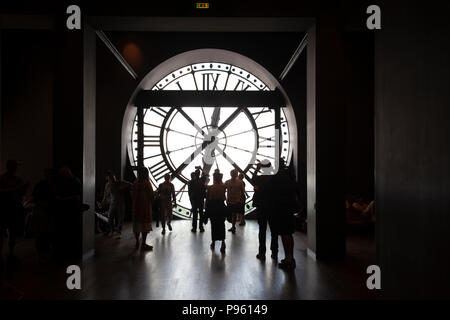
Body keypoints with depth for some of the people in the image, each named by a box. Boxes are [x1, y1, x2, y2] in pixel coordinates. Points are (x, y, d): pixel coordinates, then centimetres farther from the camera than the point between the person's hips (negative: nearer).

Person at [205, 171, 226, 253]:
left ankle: (213, 243, 23)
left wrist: (207, 210, 6)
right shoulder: (224, 187, -5)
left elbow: (207, 200, -5)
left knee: (213, 225, 13)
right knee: (221, 225, 8)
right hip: (221, 207, 1)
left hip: (212, 207, -1)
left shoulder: (209, 188, -8)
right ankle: (223, 242, -10)